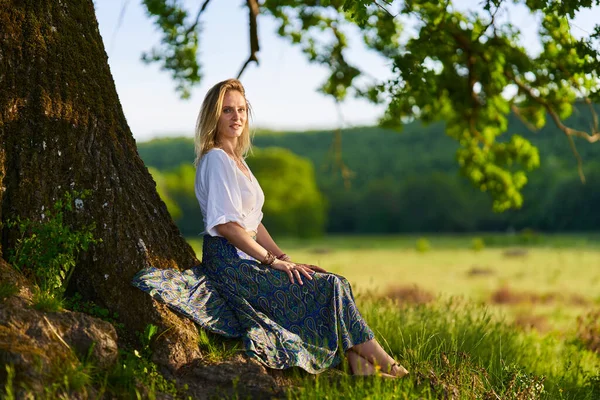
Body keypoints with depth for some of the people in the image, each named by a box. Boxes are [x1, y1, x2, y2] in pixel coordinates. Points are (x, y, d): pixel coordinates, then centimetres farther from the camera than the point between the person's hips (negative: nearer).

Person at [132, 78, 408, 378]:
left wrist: (285, 259, 7)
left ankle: (358, 364, -11)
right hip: (228, 261, -9)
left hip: (244, 258, 9)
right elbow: (226, 224, -18)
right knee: (332, 286, -14)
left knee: (333, 283, -1)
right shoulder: (216, 159, -11)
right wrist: (273, 260, -16)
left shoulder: (236, 161, 19)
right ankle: (379, 361, -7)